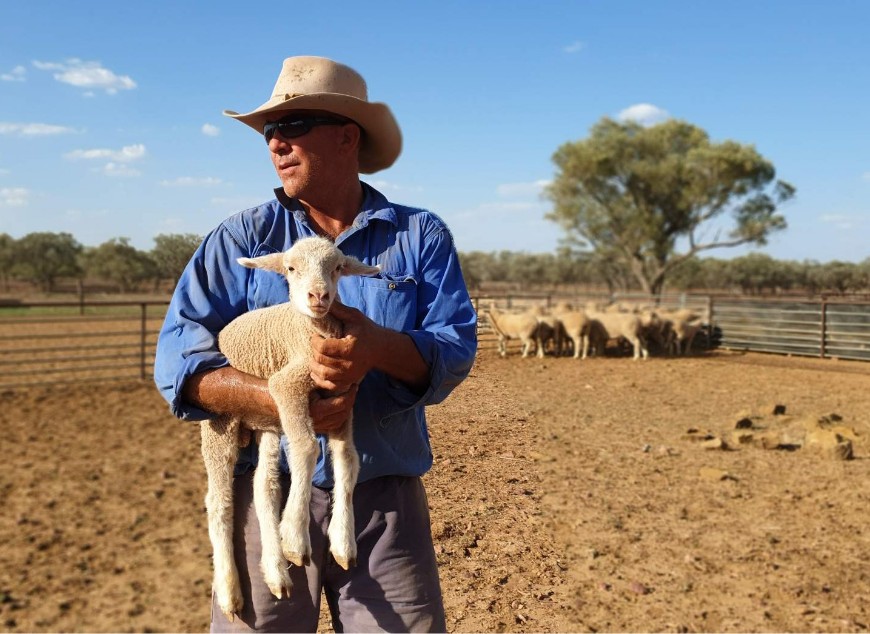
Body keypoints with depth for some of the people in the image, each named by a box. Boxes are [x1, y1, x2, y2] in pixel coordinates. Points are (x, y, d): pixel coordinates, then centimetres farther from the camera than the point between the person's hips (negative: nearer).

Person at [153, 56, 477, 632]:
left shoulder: (422, 236, 6)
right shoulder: (242, 238, 5)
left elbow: (455, 350, -3)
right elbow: (179, 357, -4)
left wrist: (380, 348, -24)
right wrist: (277, 401, -20)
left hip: (388, 499, 0)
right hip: (269, 492, 0)